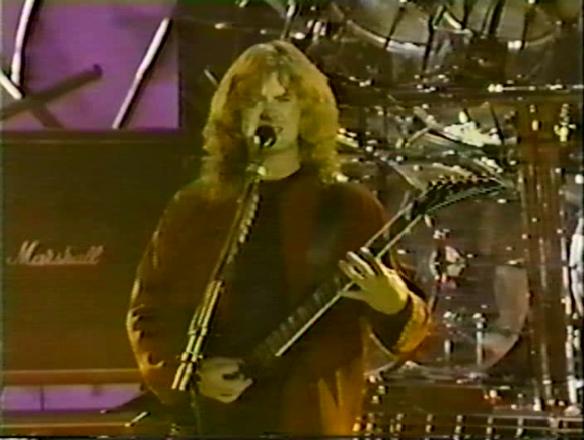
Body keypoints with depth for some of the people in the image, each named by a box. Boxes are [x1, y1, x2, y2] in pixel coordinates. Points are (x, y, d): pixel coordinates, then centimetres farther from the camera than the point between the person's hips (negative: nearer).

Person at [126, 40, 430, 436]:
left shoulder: (348, 206, 0)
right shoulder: (195, 207, 6)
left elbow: (414, 330, 0)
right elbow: (150, 309, 11)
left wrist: (392, 304, -23)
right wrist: (188, 371, -6)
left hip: (312, 420, -2)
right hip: (214, 419, 2)